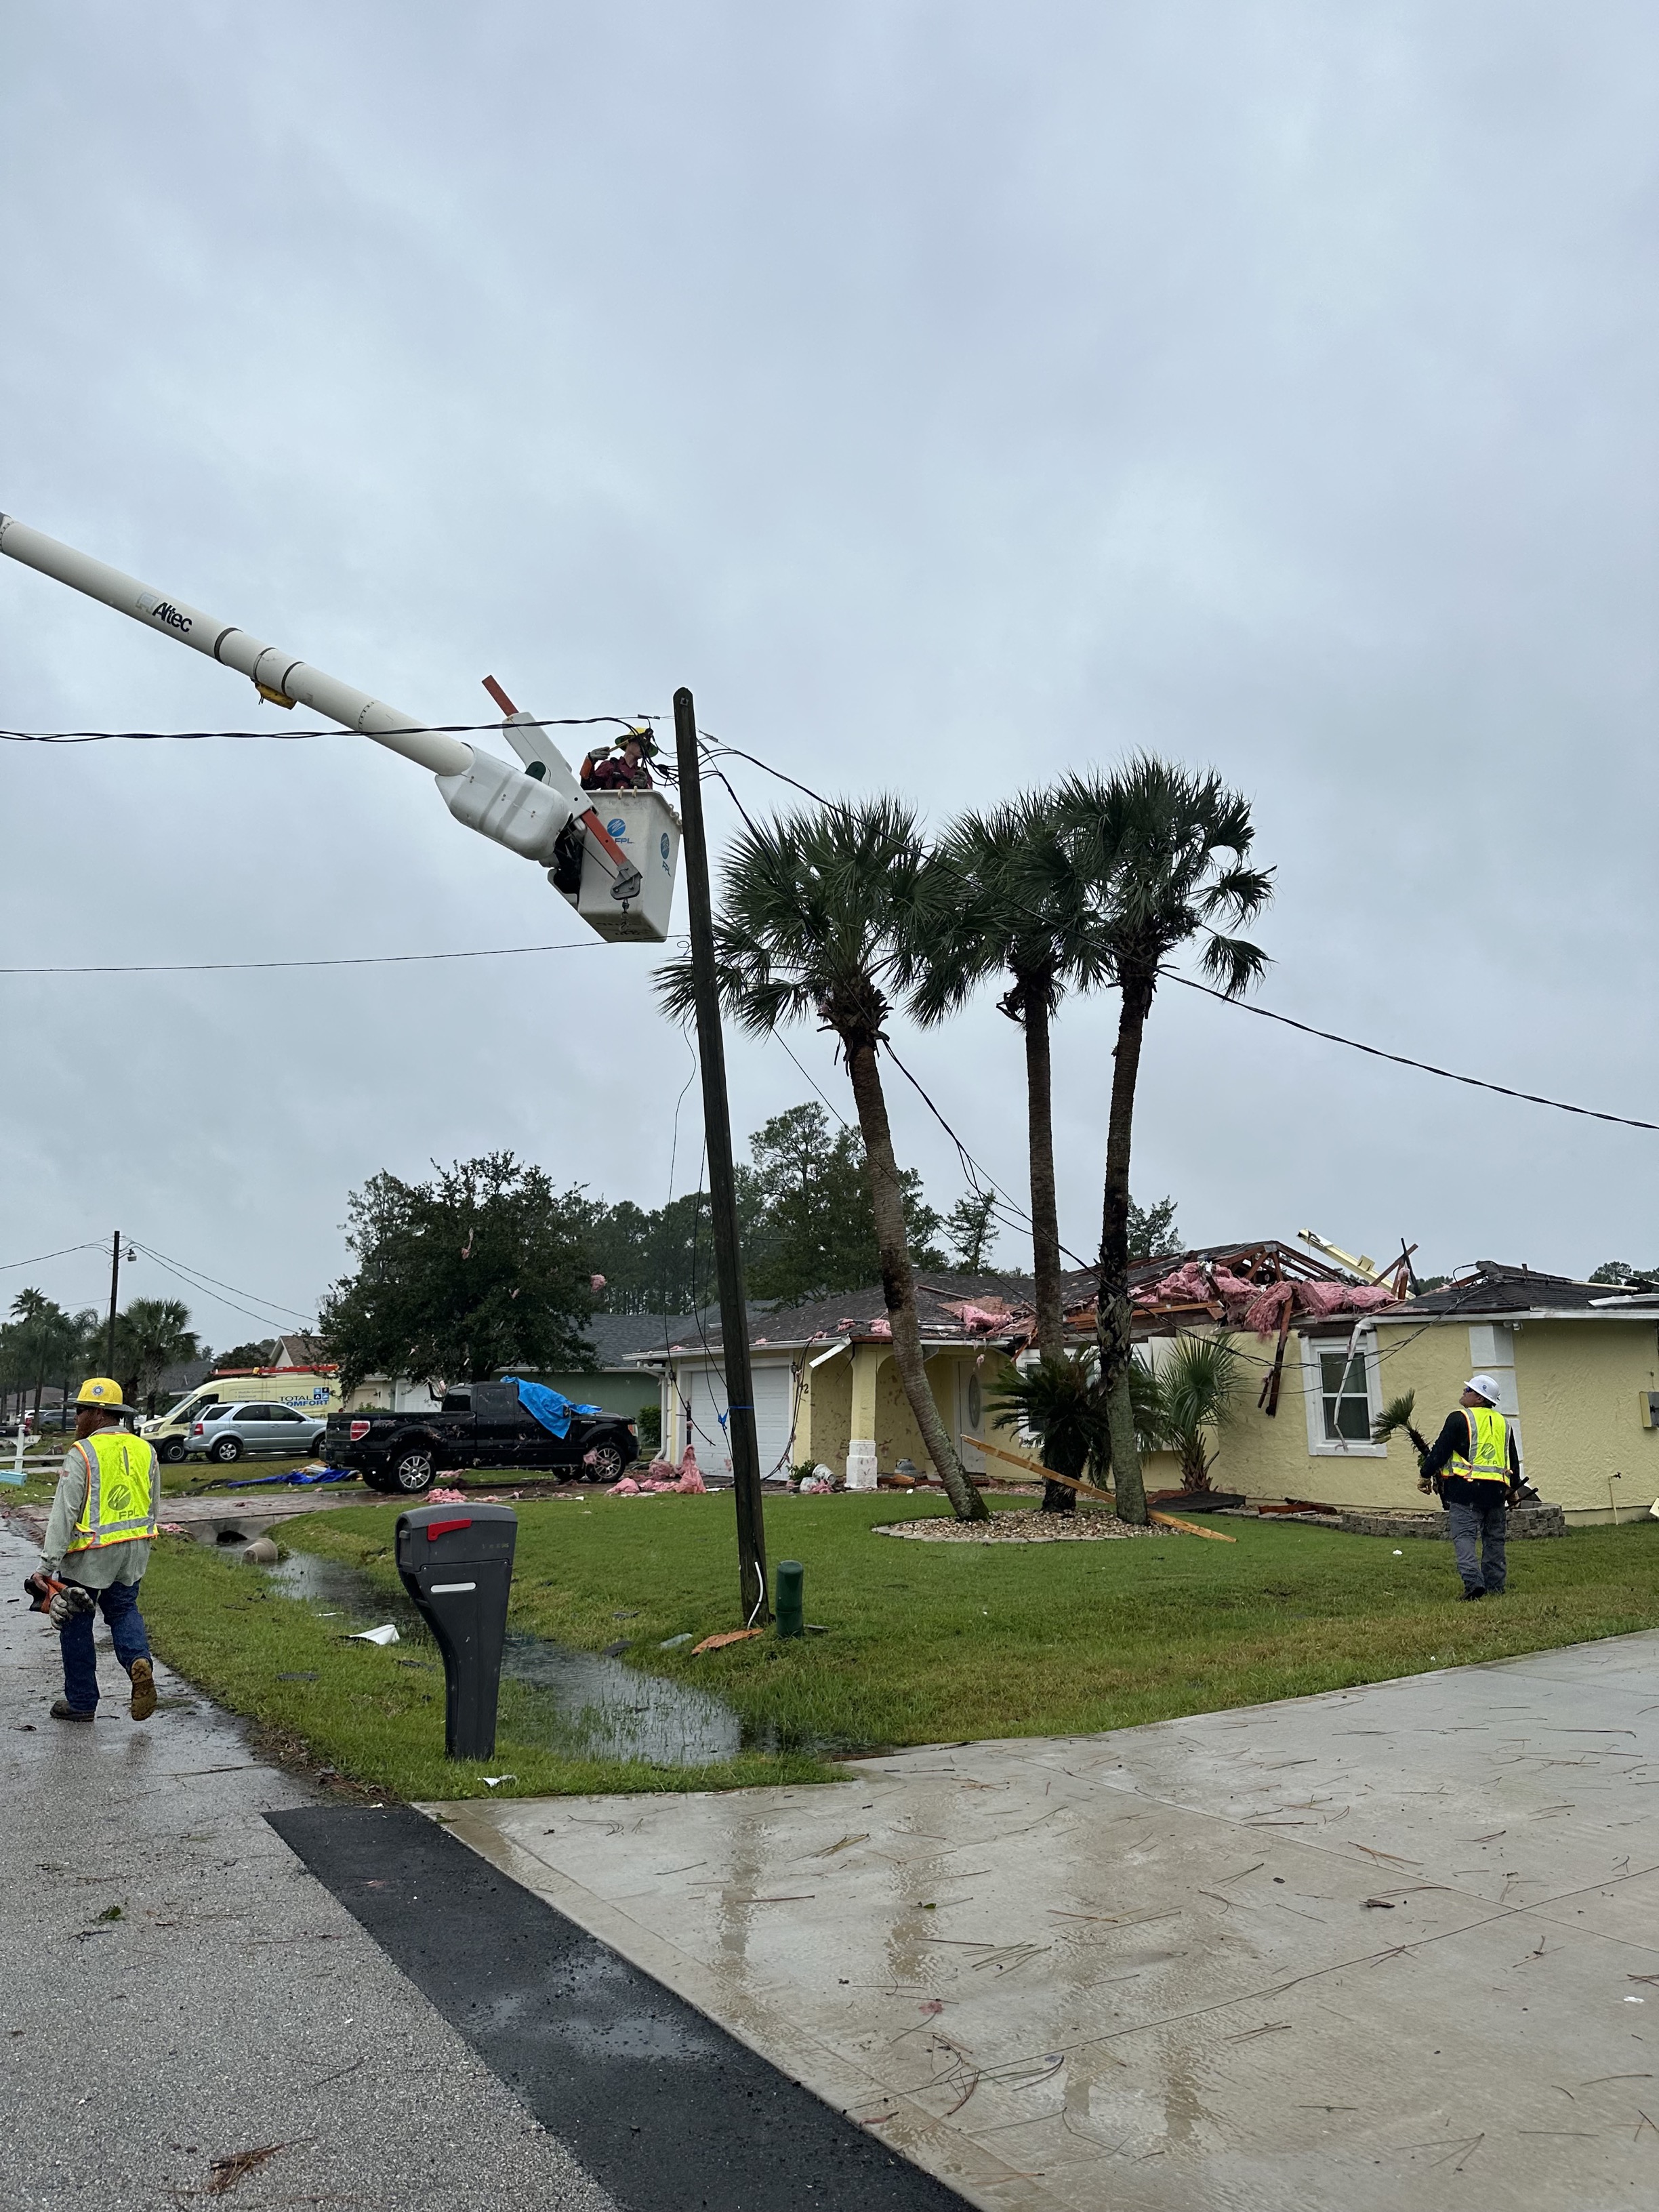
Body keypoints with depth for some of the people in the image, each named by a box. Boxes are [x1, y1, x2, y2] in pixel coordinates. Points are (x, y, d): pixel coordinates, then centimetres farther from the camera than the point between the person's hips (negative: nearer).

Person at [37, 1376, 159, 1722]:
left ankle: (81, 1701, 17)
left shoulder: (82, 1454, -15)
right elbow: (153, 1506, 13)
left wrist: (47, 1564, -15)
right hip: (134, 1552, 5)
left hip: (89, 1555, -5)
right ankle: (139, 1661, -6)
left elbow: (64, 1513, -17)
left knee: (76, 1622, 10)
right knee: (123, 1609, 20)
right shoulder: (144, 1450, 5)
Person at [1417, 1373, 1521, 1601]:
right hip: (1496, 1490, 6)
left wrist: (1427, 1475, 5)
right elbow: (1514, 1461, 21)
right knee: (1493, 1540, 14)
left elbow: (1440, 1450, -7)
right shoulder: (1503, 1423, 14)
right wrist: (1513, 1489, 33)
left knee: (1464, 1537, -7)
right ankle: (1495, 1586, 18)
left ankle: (1473, 1581, -21)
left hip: (1466, 1488, -6)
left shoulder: (1460, 1419, -7)